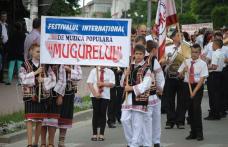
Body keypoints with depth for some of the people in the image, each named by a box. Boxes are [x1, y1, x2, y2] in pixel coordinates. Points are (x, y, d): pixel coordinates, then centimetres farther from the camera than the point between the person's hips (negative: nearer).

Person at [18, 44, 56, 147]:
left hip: (42, 95, 3)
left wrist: (43, 80, -13)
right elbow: (22, 78, -9)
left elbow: (52, 79, 4)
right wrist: (35, 73, -13)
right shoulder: (25, 65, 3)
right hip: (30, 95, -3)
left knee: (40, 120, 5)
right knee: (29, 119, -10)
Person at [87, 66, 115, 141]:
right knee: (96, 114, -1)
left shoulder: (110, 72, 3)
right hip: (95, 96, 0)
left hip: (105, 96, 0)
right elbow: (89, 83, -3)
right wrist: (95, 93, -14)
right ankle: (94, 134, 5)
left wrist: (103, 84, -20)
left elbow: (112, 84, -5)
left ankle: (101, 134, 4)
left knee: (103, 114, 0)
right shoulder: (93, 71, 4)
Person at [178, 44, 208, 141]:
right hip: (187, 85, 4)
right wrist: (184, 71, -13)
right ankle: (193, 132, 18)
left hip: (198, 86, -4)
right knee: (190, 109, 8)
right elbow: (180, 75, 9)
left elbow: (202, 79, -9)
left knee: (196, 108, -11)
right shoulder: (186, 62, 6)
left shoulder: (202, 64, -5)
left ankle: (199, 133, -3)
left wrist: (195, 91, -15)